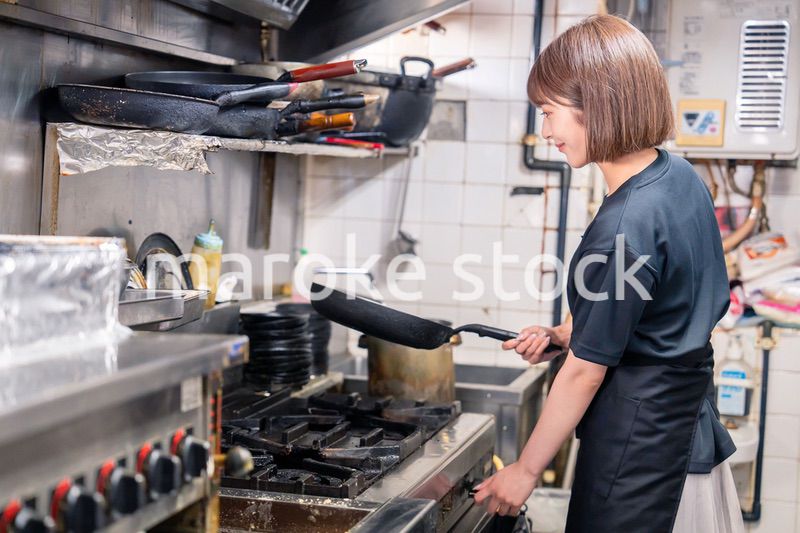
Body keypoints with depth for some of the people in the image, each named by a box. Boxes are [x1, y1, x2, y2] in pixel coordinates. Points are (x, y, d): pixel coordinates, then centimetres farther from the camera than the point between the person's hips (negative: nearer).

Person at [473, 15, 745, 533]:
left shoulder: (624, 228, -27)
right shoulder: (680, 176, 0)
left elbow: (586, 371, -19)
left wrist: (525, 471, -8)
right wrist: (562, 334, 6)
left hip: (638, 443, -9)